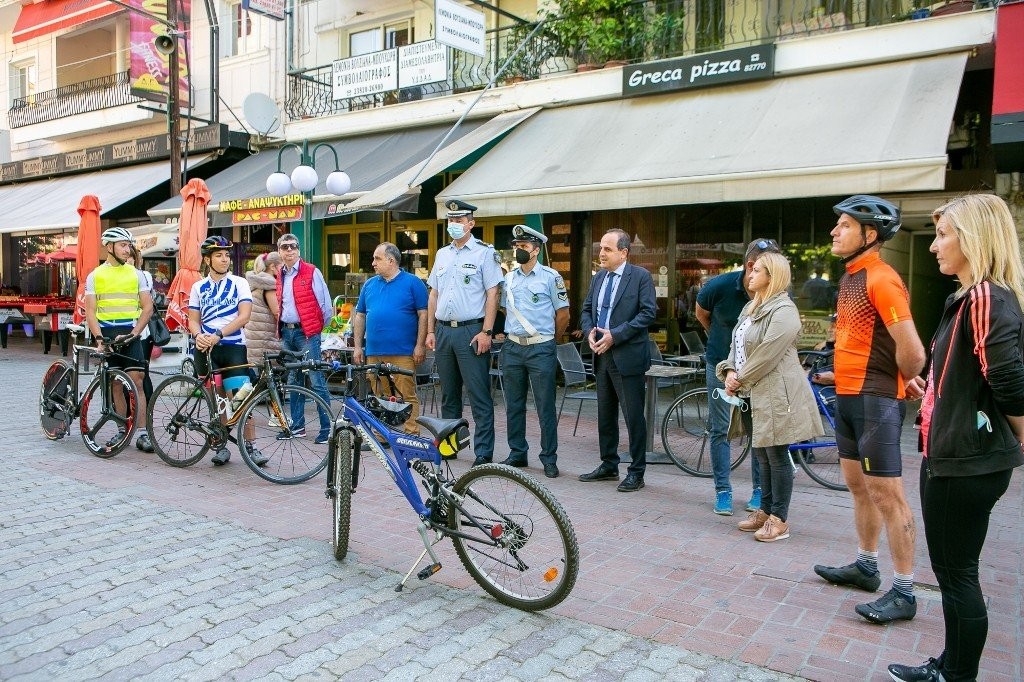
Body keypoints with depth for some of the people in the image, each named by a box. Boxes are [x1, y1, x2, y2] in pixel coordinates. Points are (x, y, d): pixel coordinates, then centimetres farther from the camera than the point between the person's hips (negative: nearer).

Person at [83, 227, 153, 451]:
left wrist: (134, 333, -10)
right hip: (107, 336, 1)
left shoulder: (136, 274, 7)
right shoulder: (95, 275, 7)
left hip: (130, 335, -1)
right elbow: (90, 311, 1)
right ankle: (123, 430, 15)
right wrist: (99, 337, -14)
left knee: (136, 382, -7)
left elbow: (147, 307, 2)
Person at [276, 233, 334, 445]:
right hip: (287, 333, 7)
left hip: (306, 333, -7)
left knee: (317, 382, -8)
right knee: (293, 382, 13)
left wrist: (318, 327, 4)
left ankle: (327, 428, -5)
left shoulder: (312, 272, -6)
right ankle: (297, 426, 21)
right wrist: (282, 328, 16)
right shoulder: (280, 276, 13)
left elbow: (326, 305, -6)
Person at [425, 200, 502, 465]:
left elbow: (492, 295, -8)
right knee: (448, 394, 14)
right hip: (443, 331, 6)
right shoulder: (442, 254, 16)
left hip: (471, 331, -6)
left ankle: (483, 452, -1)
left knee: (479, 396, -5)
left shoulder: (484, 253, -2)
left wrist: (486, 332, -15)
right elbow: (433, 295, 18)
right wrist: (430, 331, 12)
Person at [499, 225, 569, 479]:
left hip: (541, 349, -5)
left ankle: (549, 459, 8)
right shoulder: (509, 278, 11)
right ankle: (517, 453, 22)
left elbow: (563, 314, 2)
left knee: (545, 407, 0)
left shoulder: (550, 277, -3)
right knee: (514, 405, 10)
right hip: (512, 347, 5)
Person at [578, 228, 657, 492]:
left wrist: (615, 335, -18)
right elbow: (586, 310, 17)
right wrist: (589, 332, -4)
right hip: (602, 355, 7)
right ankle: (608, 466, 27)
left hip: (628, 356, -7)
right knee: (605, 414, 15)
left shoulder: (641, 276, -7)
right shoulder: (598, 278, 14)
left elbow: (648, 312, -14)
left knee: (633, 416, -1)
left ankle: (636, 472, 9)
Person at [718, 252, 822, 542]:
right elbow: (737, 345, 14)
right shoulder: (751, 308, 16)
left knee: (777, 456, -1)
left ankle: (780, 520, 8)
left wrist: (740, 379, -11)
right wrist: (730, 371, -3)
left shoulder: (783, 311, -15)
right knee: (762, 455, 15)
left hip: (775, 395, -9)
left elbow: (766, 356, -19)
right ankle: (765, 510, 26)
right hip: (754, 394, 9)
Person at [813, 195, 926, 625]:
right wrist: (847, 386, 13)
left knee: (886, 495, -3)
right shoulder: (851, 277, 12)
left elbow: (912, 351, -22)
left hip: (875, 399, -10)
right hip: (847, 395, 10)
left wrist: (898, 382, -4)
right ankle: (865, 566, 34)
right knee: (858, 486, 19)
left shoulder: (881, 280, -18)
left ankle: (904, 593, 7)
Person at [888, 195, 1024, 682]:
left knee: (957, 574, 3)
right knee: (953, 570, 20)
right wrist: (930, 394, 10)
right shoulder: (973, 297, 13)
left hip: (966, 463, -10)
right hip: (953, 457, 10)